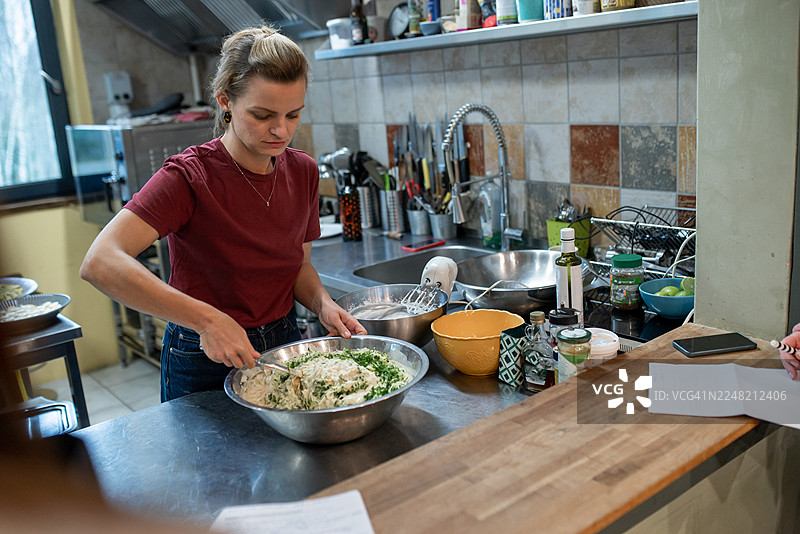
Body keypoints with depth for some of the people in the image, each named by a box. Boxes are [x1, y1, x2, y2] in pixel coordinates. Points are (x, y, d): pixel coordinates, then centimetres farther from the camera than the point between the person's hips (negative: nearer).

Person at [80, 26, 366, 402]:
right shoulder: (190, 176, -21)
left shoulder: (302, 171, -4)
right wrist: (208, 319, -40)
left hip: (284, 345, 5)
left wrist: (323, 304, -13)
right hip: (205, 365, -5)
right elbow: (100, 263, -33)